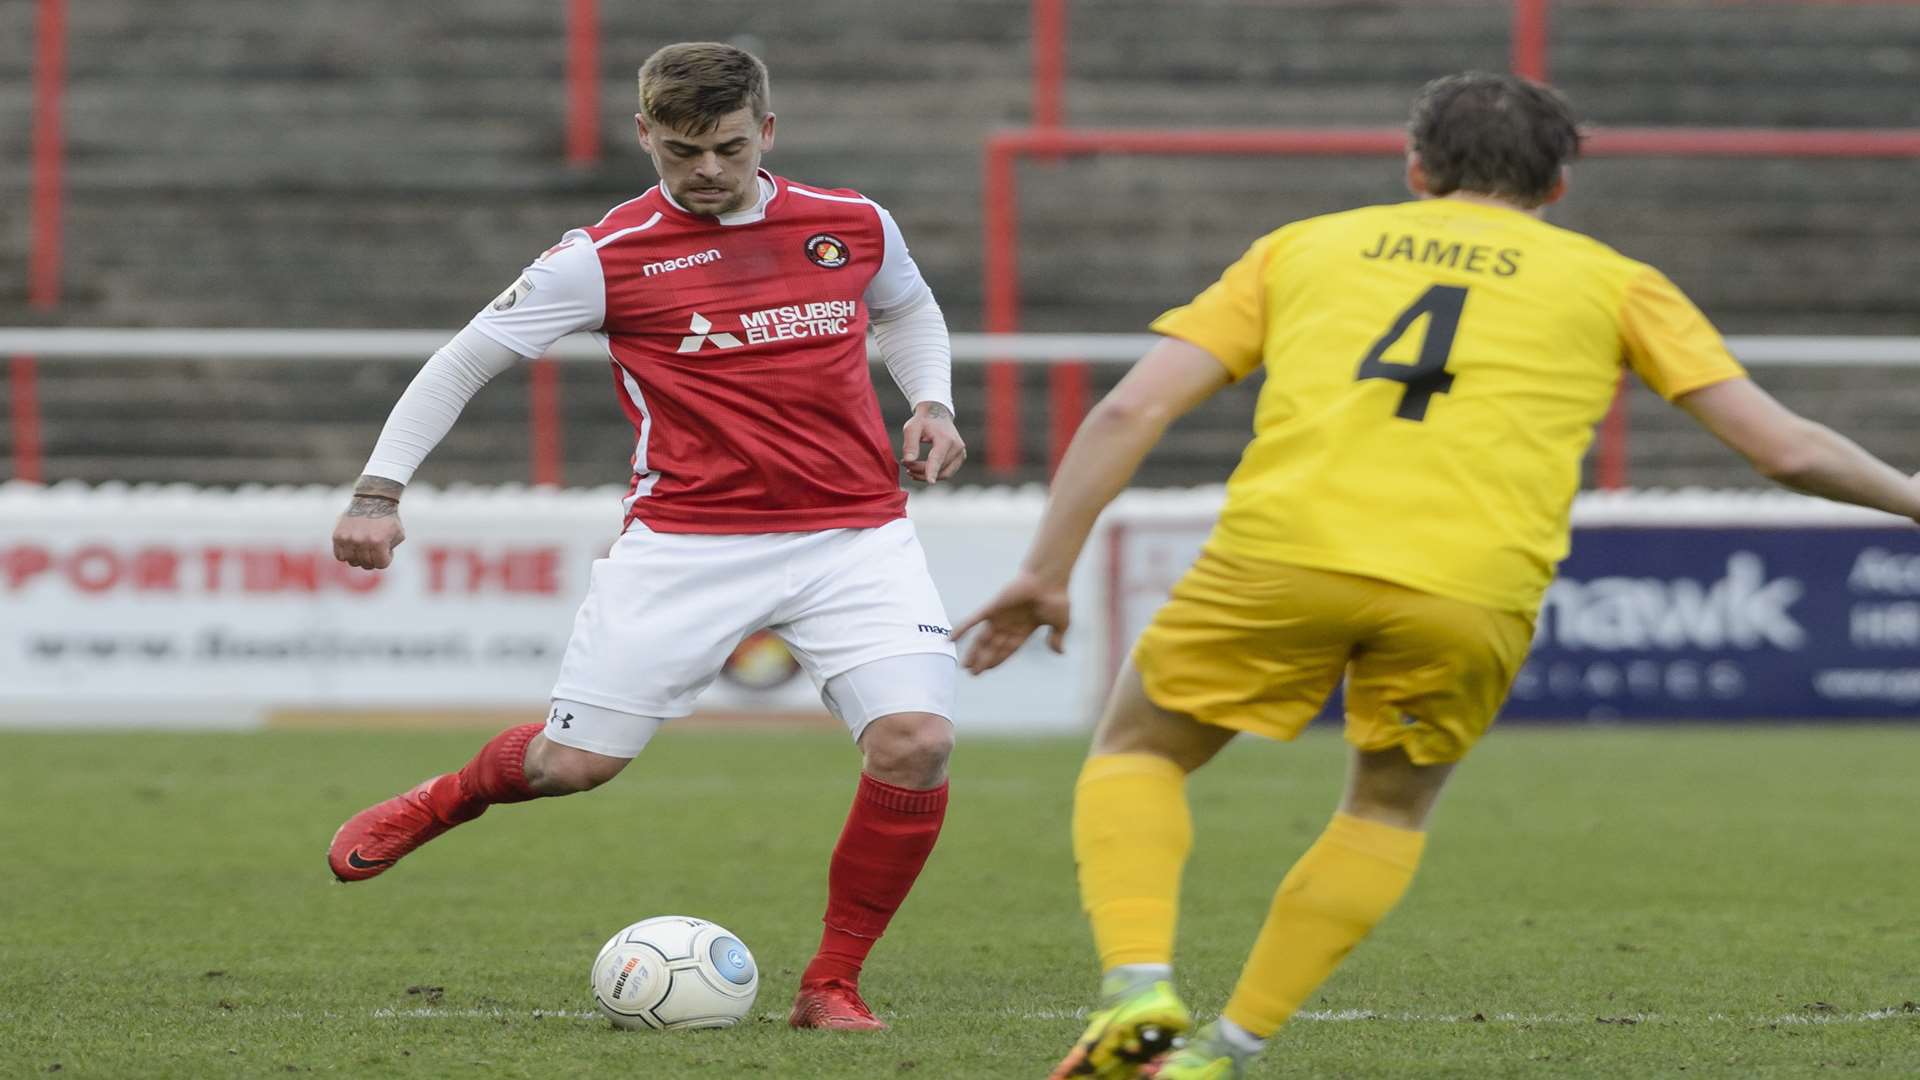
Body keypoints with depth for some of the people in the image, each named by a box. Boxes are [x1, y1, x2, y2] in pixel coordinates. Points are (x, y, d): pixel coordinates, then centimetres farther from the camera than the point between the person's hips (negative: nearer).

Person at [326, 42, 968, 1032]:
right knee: (573, 762, -1)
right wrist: (380, 491, -8)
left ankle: (831, 986, -1)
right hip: (684, 537, -2)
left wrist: (930, 403, 9)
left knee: (915, 743, -18)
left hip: (854, 535, 2)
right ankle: (442, 802, 37)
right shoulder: (607, 257, -4)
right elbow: (464, 361, 1)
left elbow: (907, 310, 29)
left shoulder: (854, 226, 6)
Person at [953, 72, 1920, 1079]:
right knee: (1391, 812, 26)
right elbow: (1786, 449, 17)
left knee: (1137, 752, 21)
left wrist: (1046, 571, 19)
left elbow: (1131, 409, 15)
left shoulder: (1303, 246, 25)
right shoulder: (1613, 283, 22)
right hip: (1472, 591, 0)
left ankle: (1138, 994, -3)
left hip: (1284, 548, 0)